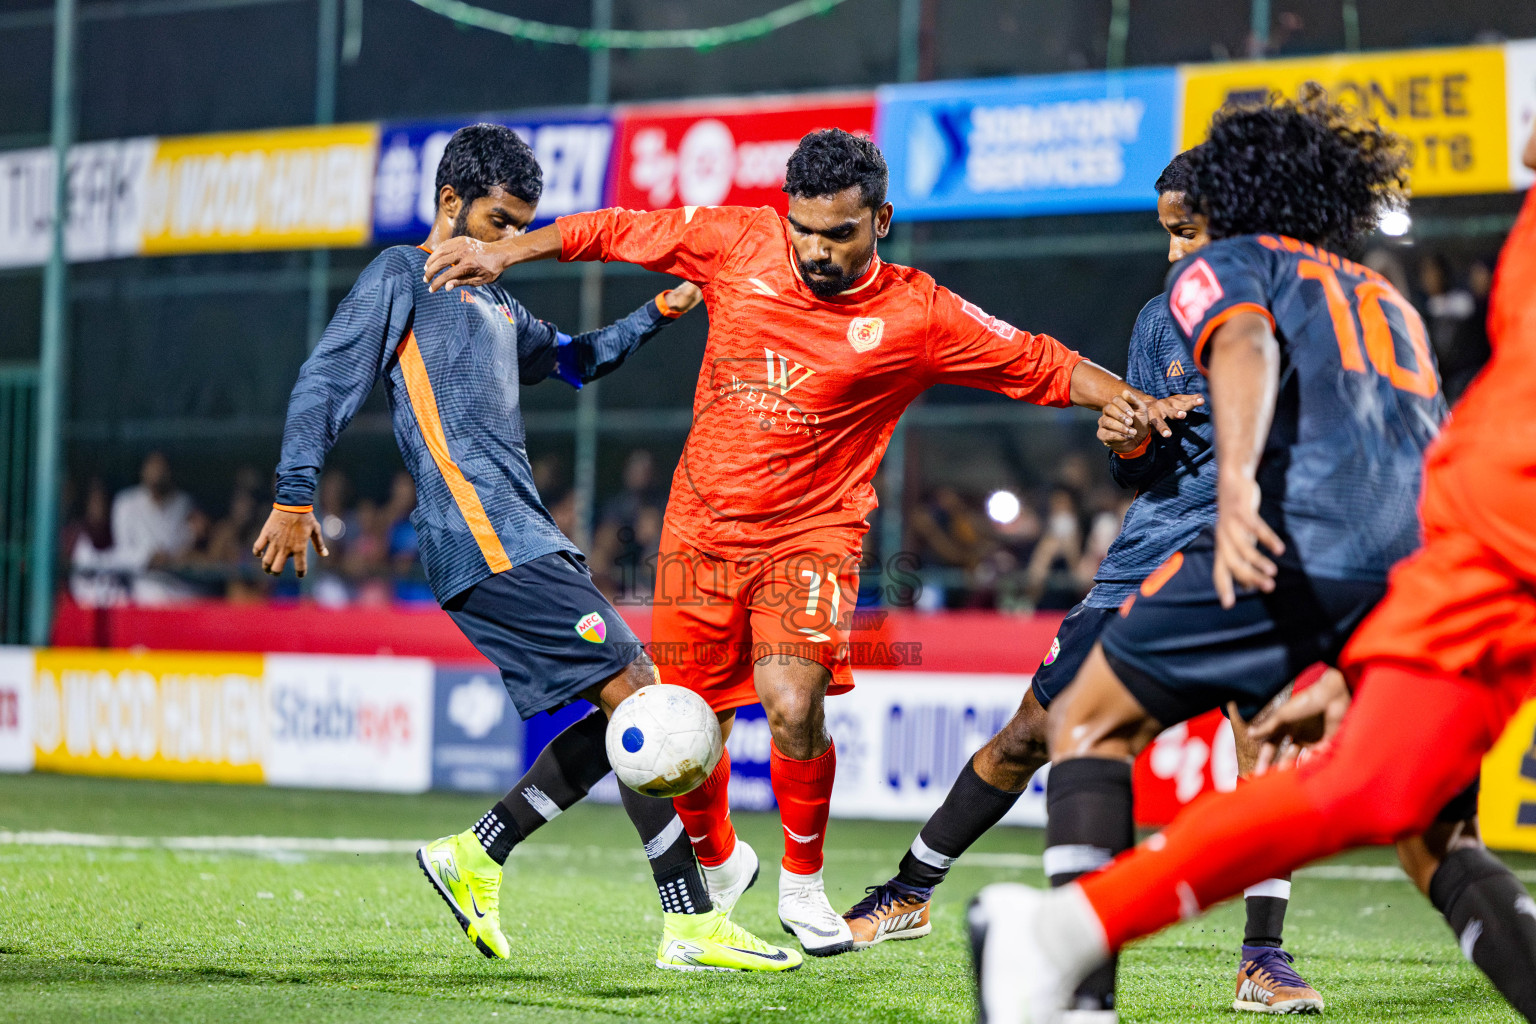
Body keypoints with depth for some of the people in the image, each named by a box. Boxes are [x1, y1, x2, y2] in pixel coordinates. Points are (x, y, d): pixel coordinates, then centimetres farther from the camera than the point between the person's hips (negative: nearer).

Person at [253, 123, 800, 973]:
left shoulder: (496, 306, 27)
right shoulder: (402, 277, 2)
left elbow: (573, 360, 43)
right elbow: (325, 380, -4)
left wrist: (658, 313, 30)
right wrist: (294, 496, -11)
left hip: (526, 542, 10)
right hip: (486, 543, -10)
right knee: (635, 693, -14)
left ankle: (474, 856, 11)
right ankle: (691, 927, -15)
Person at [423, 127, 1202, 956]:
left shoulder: (917, 316, -9)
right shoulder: (738, 243, -3)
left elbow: (1043, 365, -3)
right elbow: (618, 231, 7)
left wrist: (1138, 405, -16)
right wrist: (503, 253, 5)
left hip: (811, 531, -3)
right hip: (701, 525, 3)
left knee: (793, 705, -24)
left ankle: (802, 885, 2)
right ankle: (720, 865, 35)